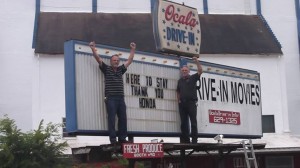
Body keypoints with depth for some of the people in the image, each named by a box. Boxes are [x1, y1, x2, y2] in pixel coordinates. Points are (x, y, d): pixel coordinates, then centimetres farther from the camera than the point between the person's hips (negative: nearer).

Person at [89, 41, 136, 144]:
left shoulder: (120, 70, 17)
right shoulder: (106, 69, 6)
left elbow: (129, 60, 21)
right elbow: (98, 59, -4)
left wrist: (133, 50, 20)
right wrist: (93, 49, -14)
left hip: (121, 99, 5)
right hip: (111, 99, -5)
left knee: (123, 118, 3)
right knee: (111, 118, -6)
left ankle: (122, 138, 8)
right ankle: (113, 138, -5)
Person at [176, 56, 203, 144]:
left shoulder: (192, 78, 6)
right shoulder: (180, 80, 18)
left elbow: (200, 71, -9)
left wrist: (197, 62, -15)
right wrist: (178, 100, 10)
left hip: (191, 102, -5)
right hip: (182, 103, 5)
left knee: (193, 122, -6)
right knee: (184, 123, 5)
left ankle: (194, 140, -6)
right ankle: (186, 140, 10)